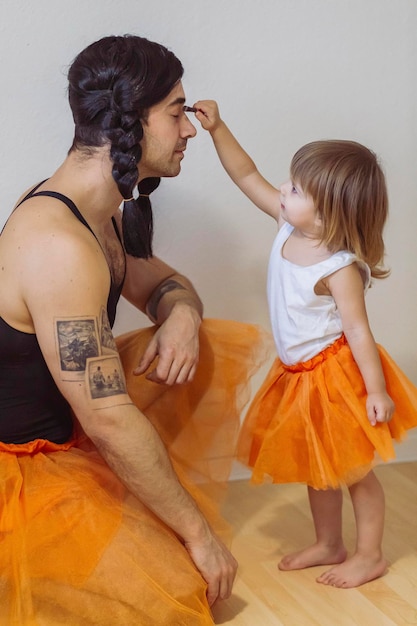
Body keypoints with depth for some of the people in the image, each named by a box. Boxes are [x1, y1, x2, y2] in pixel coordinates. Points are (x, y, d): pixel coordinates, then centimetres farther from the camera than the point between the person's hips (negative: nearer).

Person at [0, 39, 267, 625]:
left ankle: (135, 501, 10)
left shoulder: (102, 212, 0)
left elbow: (161, 282, 16)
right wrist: (199, 533, -19)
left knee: (208, 348, 5)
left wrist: (182, 314, -11)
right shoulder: (60, 245, -31)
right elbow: (110, 422, -29)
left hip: (64, 420, 9)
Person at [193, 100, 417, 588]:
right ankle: (328, 544, 37)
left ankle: (370, 554, 26)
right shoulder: (289, 225, -7)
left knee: (352, 469, 8)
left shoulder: (340, 268, -27)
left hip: (337, 374, -8)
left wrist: (377, 390, -23)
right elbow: (248, 176, 0)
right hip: (299, 374, 8)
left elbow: (358, 329, -25)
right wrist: (217, 129, -7)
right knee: (317, 467, 20)